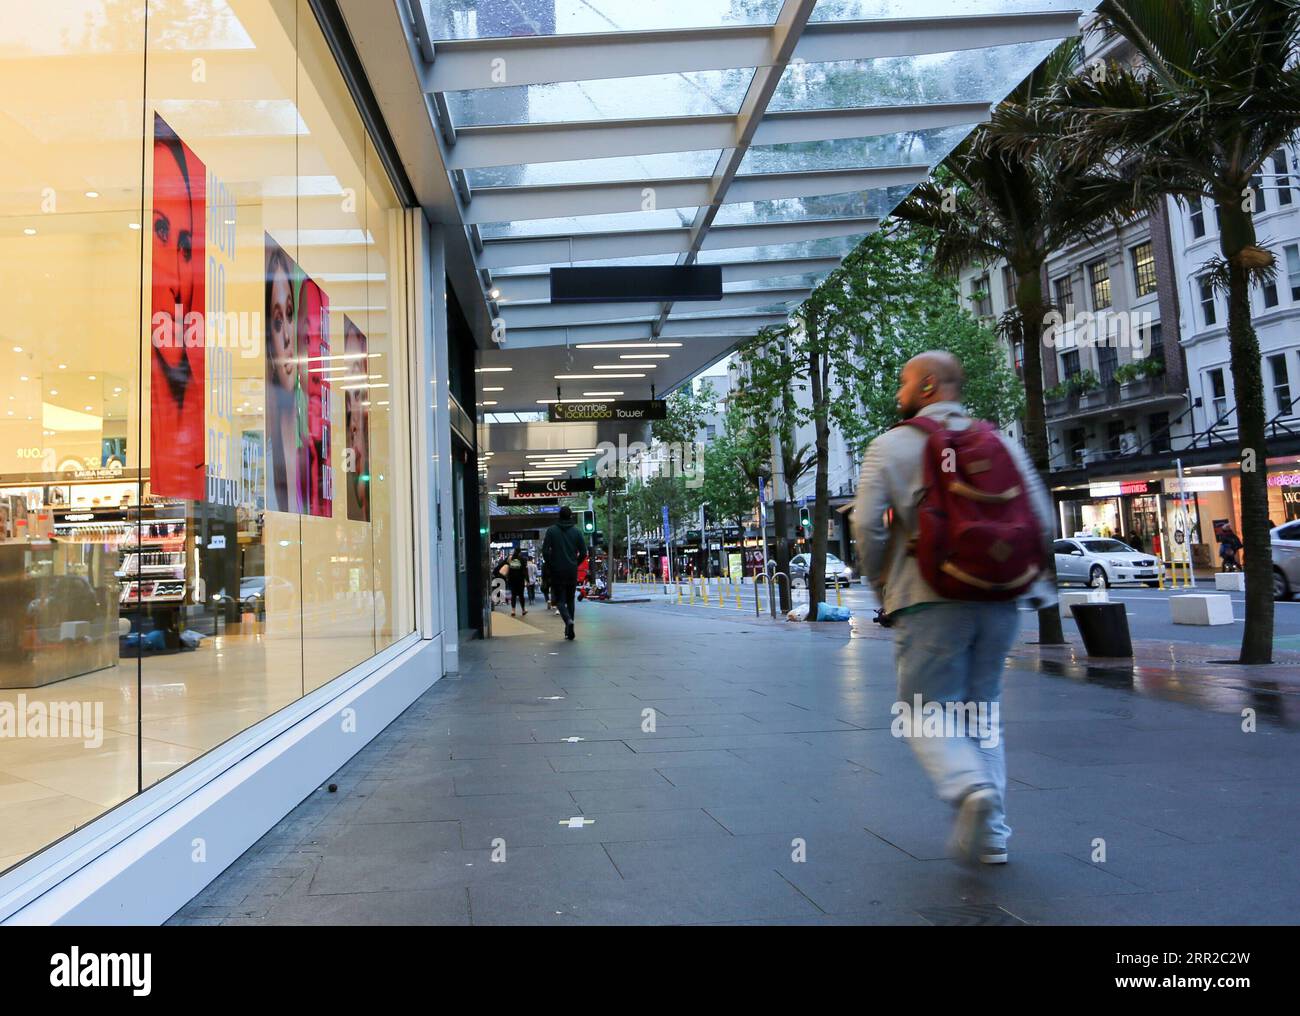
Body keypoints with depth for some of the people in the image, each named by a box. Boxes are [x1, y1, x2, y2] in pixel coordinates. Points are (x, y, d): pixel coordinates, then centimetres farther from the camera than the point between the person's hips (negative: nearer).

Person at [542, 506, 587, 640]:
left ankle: (568, 620, -25)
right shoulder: (576, 531, 1)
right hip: (572, 572, 2)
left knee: (560, 600, 2)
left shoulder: (551, 531, -3)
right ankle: (569, 631, 13)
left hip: (557, 571, -2)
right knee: (570, 600, 13)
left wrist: (550, 565, 6)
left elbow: (545, 551, -7)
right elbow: (583, 552, -1)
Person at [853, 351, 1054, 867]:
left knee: (928, 713, 6)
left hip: (929, 600, -4)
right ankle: (990, 833, 14)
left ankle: (971, 787, -21)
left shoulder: (891, 446, 0)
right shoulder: (1003, 444, 11)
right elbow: (1042, 521, 6)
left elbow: (868, 525, -9)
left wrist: (882, 589, 4)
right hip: (999, 603, 4)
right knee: (982, 711, 16)